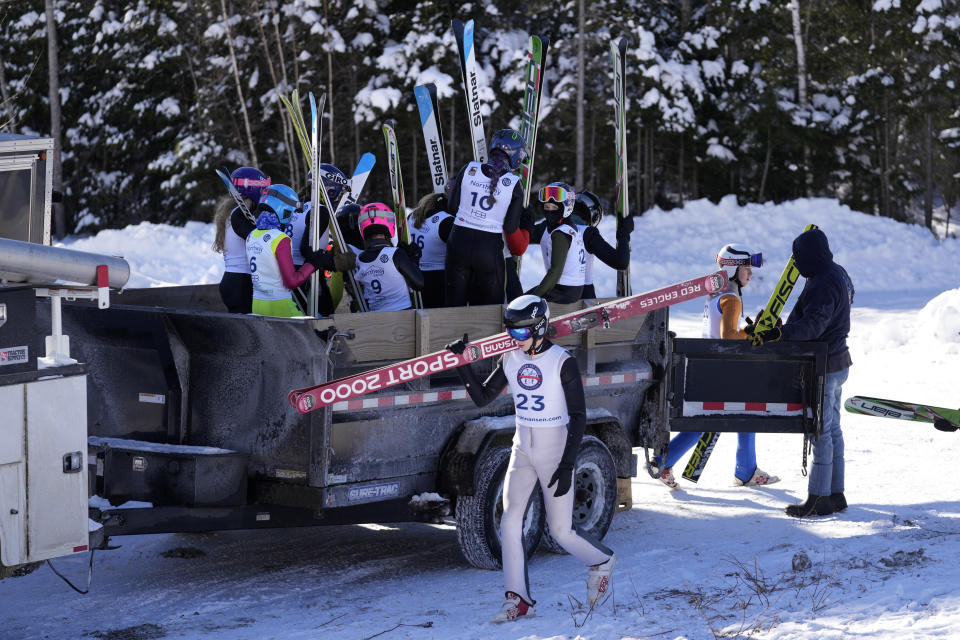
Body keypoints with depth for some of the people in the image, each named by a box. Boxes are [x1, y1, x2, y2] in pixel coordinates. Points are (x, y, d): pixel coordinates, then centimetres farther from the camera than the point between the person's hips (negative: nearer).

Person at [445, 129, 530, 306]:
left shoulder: (468, 170, -1)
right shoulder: (514, 184, -7)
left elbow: (452, 208, 4)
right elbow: (510, 228, -4)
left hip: (458, 244, 2)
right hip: (489, 249, -2)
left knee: (454, 305, 12)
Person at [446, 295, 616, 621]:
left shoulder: (562, 362, -15)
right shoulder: (511, 360, 1)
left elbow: (578, 416, -13)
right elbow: (482, 397, 7)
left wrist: (567, 465, -18)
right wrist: (463, 365, -7)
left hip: (555, 451, -5)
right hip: (522, 449, 5)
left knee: (561, 531, 2)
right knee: (510, 522, -6)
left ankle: (601, 562, 31)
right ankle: (518, 600, 1)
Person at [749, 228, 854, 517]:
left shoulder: (823, 284, -24)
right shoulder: (838, 273, 10)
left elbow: (812, 325, -34)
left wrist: (778, 333, -47)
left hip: (823, 368, -11)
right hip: (837, 359, 11)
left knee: (820, 432, -5)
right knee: (832, 429, 16)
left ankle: (819, 499, -1)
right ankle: (835, 494, 22)